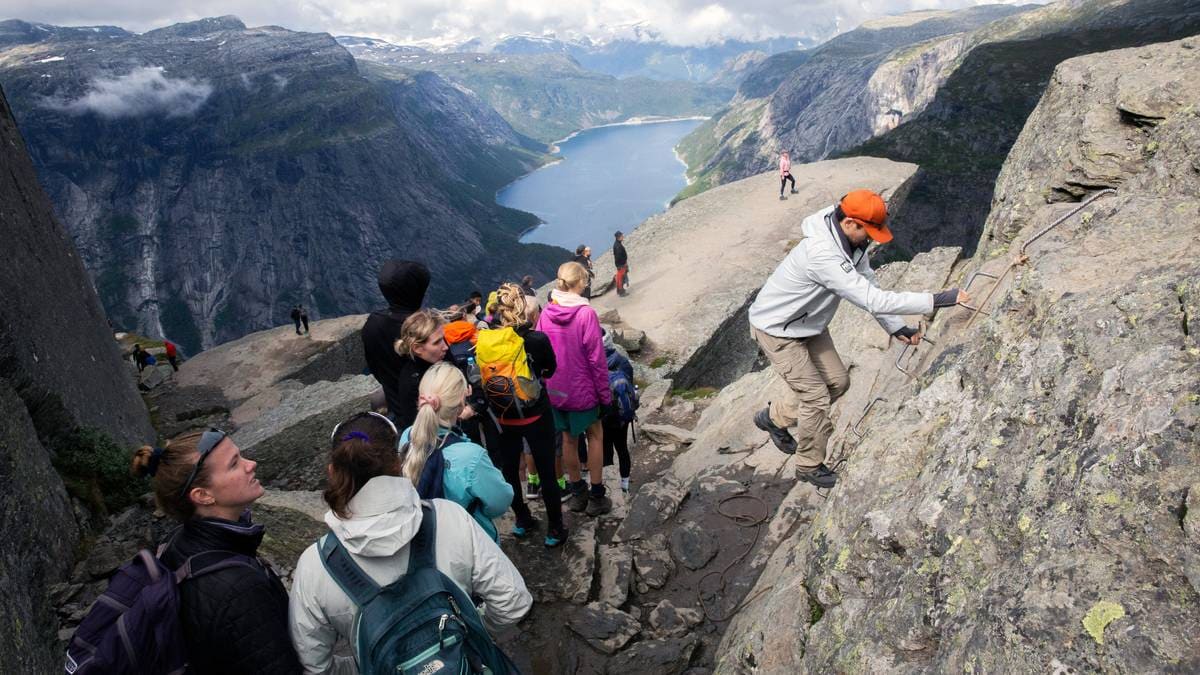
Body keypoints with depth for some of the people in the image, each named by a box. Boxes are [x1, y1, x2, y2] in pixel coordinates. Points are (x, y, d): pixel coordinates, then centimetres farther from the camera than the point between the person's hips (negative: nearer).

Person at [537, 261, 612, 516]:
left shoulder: (546, 314, -6)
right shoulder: (586, 314, -19)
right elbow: (596, 359, -16)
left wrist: (547, 384, 13)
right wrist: (605, 394, -6)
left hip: (556, 390, 5)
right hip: (583, 390, -4)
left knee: (569, 438, 18)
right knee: (595, 437, 13)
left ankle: (578, 493, 31)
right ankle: (596, 498, 19)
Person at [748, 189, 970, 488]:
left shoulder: (853, 242, -7)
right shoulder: (823, 254, -37)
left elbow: (869, 285, 3)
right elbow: (874, 300, -40)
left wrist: (897, 328, -3)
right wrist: (938, 299, -36)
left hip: (810, 325, 9)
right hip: (777, 329, -9)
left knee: (837, 382, 14)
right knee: (815, 396, -4)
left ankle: (773, 418, 33)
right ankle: (810, 466, 19)